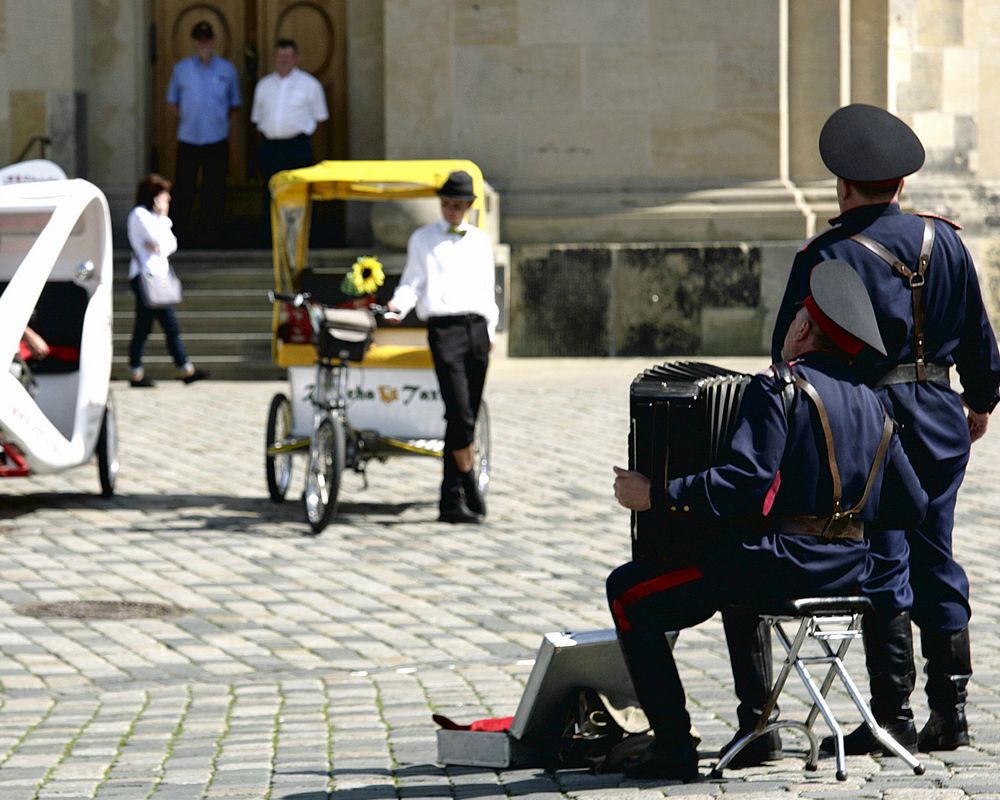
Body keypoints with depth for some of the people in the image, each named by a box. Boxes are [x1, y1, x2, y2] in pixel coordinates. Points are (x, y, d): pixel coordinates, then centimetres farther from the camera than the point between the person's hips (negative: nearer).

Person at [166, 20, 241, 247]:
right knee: (185, 188, -2)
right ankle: (182, 231, 6)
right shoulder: (181, 69, 7)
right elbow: (171, 102, 13)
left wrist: (223, 118, 1)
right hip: (188, 139, 0)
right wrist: (184, 117, 0)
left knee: (214, 190, 3)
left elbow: (234, 104, 15)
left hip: (217, 139, 0)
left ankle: (209, 232, 11)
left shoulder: (227, 70, 8)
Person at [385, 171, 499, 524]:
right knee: (460, 414, -15)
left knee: (466, 416, 3)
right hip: (444, 326, -4)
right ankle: (470, 491, -11)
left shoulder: (480, 241, 20)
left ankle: (451, 499, 7)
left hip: (477, 327, 4)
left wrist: (490, 330, 14)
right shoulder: (422, 239, 10)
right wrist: (398, 305, -15)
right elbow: (411, 282, 5)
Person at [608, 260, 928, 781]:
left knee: (628, 595, 2)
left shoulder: (779, 388, -12)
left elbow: (743, 482, -25)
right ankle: (756, 724, 35)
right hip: (846, 572, 8)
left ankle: (673, 746, -5)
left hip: (780, 559, -8)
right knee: (737, 574, 38)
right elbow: (912, 506, 16)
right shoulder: (872, 406, 10)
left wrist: (656, 496, -18)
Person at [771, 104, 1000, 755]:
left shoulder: (827, 257, -11)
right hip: (939, 420, 5)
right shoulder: (944, 242, 3)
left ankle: (895, 719, 0)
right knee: (937, 565, 11)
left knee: (884, 572, -1)